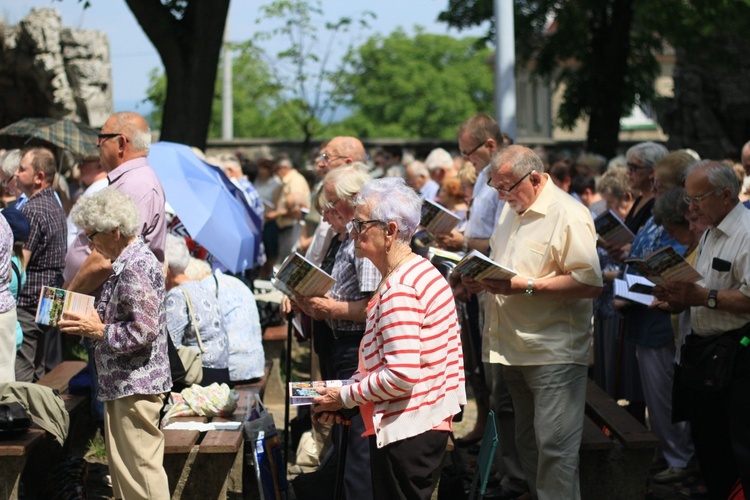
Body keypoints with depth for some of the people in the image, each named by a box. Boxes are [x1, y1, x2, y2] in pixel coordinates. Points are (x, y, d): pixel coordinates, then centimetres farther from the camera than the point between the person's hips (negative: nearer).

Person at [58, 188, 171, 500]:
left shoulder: (136, 269, -18)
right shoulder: (127, 263, 15)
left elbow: (143, 331, -24)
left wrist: (98, 330, -14)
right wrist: (89, 323, 9)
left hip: (136, 386, -11)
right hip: (123, 385, 11)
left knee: (140, 469, -7)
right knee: (123, 469, 15)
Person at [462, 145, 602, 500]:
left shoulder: (568, 215, -12)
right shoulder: (511, 211, 16)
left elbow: (590, 283, -21)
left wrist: (526, 285, -23)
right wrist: (479, 279, 5)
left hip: (554, 353, -9)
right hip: (513, 349, 9)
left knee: (554, 447, -11)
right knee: (527, 443, 14)